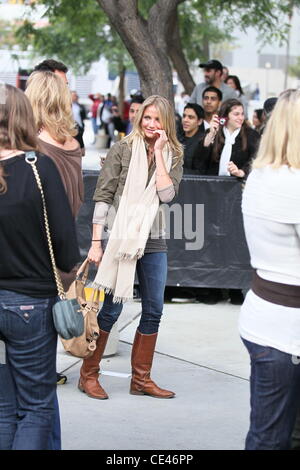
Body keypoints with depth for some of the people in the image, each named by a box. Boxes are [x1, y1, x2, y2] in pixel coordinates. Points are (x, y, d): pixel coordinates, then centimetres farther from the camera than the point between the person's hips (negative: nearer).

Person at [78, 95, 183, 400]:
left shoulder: (173, 155, 6)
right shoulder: (122, 150, -3)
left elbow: (167, 194, -10)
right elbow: (103, 197, -4)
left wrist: (159, 152, -11)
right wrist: (96, 242, -8)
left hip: (153, 242, 4)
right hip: (120, 238, -4)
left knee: (153, 311, 8)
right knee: (110, 309, -1)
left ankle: (141, 378, 21)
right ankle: (88, 375, 13)